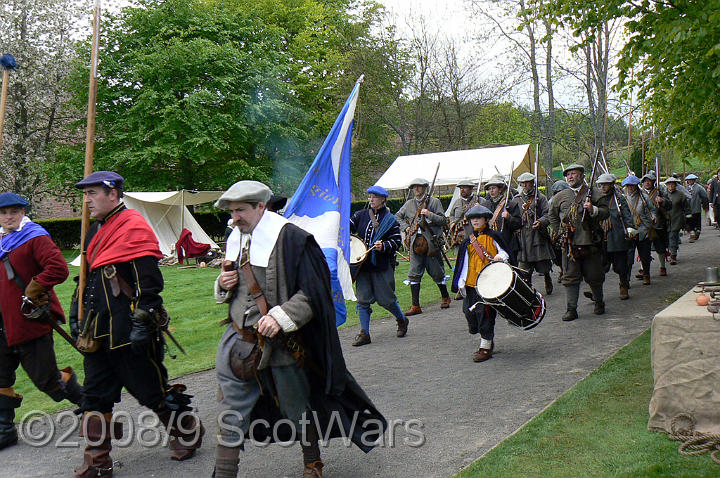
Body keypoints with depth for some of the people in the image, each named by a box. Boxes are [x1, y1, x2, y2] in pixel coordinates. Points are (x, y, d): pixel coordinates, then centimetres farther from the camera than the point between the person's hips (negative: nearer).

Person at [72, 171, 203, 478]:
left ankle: (188, 431, 26)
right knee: (95, 395, 10)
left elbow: (148, 281, -19)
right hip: (99, 331, 9)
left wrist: (143, 323, -22)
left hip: (129, 330, -9)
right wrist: (81, 317, 27)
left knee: (151, 389, 4)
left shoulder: (133, 227, -14)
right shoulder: (96, 232, 16)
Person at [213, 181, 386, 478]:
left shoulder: (290, 238, -12)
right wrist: (223, 285, -2)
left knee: (297, 409, 13)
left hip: (280, 343, -5)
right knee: (230, 417, 5)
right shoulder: (236, 239, 9)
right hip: (237, 341, 5)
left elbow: (313, 293, -14)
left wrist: (281, 316, -26)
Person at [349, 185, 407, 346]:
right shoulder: (361, 215, 10)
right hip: (362, 263, 3)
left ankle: (402, 320, 29)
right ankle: (364, 334, 8)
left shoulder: (390, 220, 0)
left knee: (385, 299, 2)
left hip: (382, 265, -3)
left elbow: (397, 241, -4)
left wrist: (384, 246, -21)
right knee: (363, 299, 1)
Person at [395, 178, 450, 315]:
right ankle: (415, 306, 2)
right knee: (414, 274, -2)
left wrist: (430, 215, -17)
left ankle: (445, 297, 29)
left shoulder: (434, 202, 1)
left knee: (437, 273, 6)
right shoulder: (409, 204, 11)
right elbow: (397, 217, 23)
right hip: (415, 243, 3)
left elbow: (443, 220, -3)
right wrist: (406, 227, 8)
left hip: (431, 242, -3)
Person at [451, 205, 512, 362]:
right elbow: (464, 262, 16)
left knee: (484, 311, -8)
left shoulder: (493, 236, 2)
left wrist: (500, 257, -17)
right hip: (471, 283, 6)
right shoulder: (468, 241, 15)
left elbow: (505, 252, 6)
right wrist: (461, 282, 10)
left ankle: (486, 347, 2)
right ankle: (488, 341, 24)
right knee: (469, 310, 4)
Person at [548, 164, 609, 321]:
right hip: (569, 244, 1)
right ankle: (571, 309, 6)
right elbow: (553, 215, 22)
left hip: (590, 243, -1)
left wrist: (593, 210, -18)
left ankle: (599, 302, 31)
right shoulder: (560, 196, 9)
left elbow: (606, 212, 1)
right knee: (570, 277, 1)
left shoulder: (594, 193, 4)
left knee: (594, 276, 9)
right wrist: (559, 233, 14)